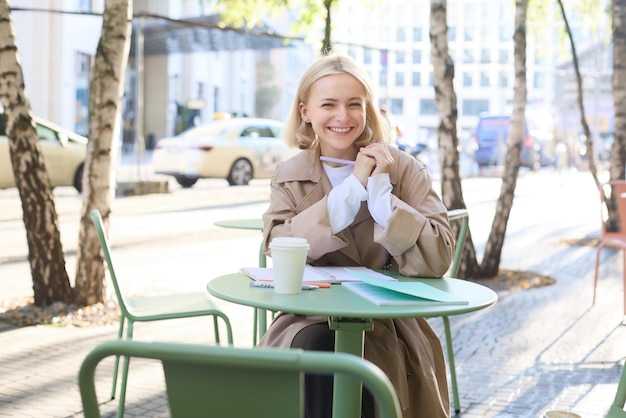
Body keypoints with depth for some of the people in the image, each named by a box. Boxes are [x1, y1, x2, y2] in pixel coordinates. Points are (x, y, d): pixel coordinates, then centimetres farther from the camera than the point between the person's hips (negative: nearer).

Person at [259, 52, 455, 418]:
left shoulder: (403, 169, 1)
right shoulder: (289, 177, 7)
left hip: (389, 326, -1)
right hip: (310, 323, 2)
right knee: (314, 347, -31)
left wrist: (381, 191, -18)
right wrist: (352, 188, -15)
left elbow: (437, 260, -11)